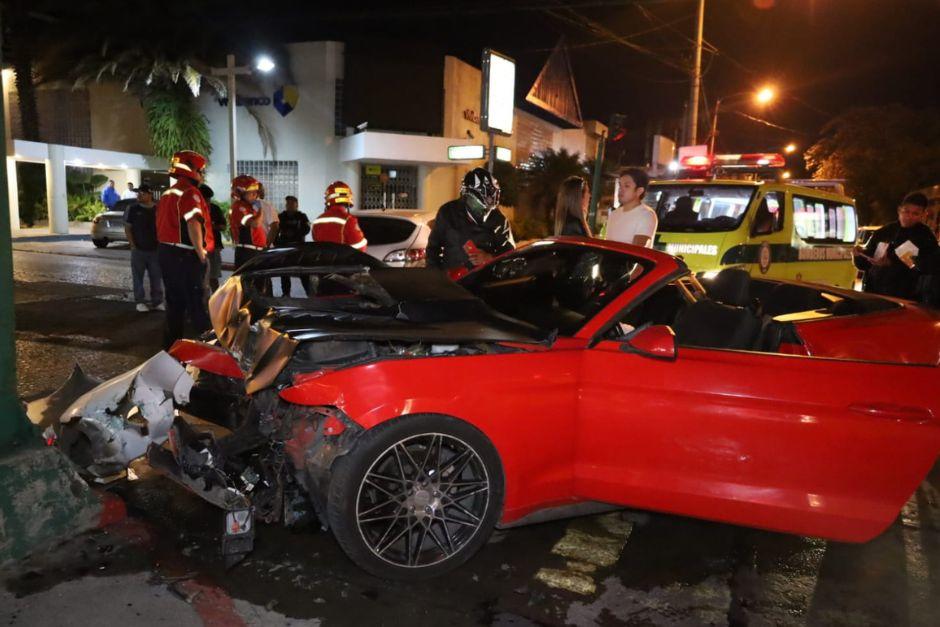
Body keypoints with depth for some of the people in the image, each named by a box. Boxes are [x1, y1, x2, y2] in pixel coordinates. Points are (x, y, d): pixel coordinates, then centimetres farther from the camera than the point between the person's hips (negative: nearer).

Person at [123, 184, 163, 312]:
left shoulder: (158, 209, 4)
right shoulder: (133, 209, 0)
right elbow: (127, 228, 1)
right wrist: (132, 245, -5)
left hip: (155, 249, 1)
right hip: (138, 249, -1)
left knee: (156, 277, 6)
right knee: (138, 277, 3)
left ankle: (157, 301, 15)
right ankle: (140, 302, 13)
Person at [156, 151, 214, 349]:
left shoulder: (168, 193, 16)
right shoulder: (190, 193, -14)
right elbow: (193, 224, -26)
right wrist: (201, 253, -22)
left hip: (166, 253, 9)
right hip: (186, 256, -9)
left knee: (175, 302, 16)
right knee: (197, 303, -5)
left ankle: (171, 343, 23)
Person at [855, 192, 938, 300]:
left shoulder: (927, 239, 1)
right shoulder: (884, 232, 9)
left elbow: (923, 272, -9)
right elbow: (864, 264, 14)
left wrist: (892, 264, -21)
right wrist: (859, 255, -8)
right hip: (872, 293, 3)